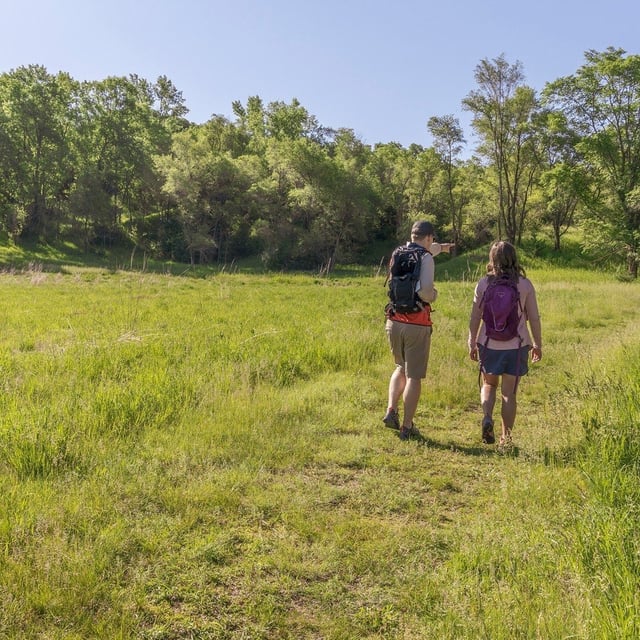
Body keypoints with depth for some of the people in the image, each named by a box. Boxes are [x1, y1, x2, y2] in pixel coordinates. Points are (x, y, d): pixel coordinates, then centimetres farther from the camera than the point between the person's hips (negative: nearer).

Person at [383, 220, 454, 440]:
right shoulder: (426, 259, -11)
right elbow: (424, 290, -25)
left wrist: (440, 248, 49)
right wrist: (434, 295, -2)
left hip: (394, 322, 6)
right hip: (416, 325, -6)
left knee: (401, 368, 25)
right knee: (414, 376, 3)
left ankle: (391, 410, 12)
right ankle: (406, 427, 8)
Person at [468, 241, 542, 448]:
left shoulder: (484, 283, -4)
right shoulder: (524, 284, -4)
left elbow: (475, 318, -1)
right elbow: (534, 318, -2)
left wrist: (472, 343, 10)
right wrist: (537, 344, 10)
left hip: (489, 344, 0)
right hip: (516, 345, 0)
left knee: (488, 385, 21)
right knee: (509, 392, 10)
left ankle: (487, 417, -3)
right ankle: (506, 437, 16)